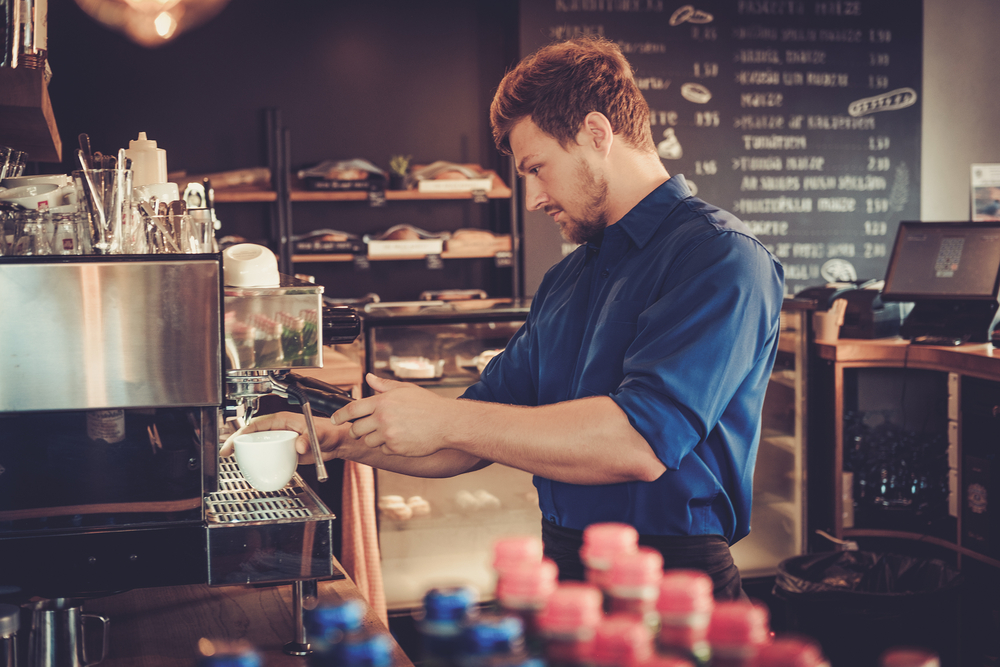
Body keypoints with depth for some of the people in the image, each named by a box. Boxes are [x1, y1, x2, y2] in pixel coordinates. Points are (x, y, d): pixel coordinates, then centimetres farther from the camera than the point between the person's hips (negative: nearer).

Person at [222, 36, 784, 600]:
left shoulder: (720, 258, -9)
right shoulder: (565, 282, 17)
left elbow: (643, 440, -23)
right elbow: (478, 441, 22)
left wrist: (447, 419, -16)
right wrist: (339, 438, 10)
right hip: (563, 573, 7)